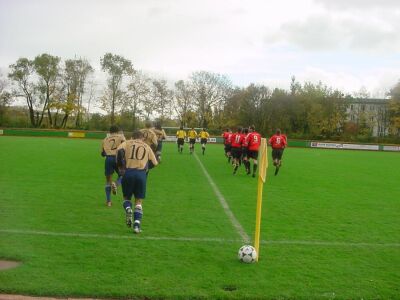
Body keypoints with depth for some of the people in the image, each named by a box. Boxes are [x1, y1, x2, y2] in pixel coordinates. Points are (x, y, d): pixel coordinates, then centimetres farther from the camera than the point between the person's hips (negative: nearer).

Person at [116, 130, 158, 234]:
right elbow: (155, 163, 16)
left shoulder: (127, 143, 13)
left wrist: (120, 166, -2)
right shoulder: (147, 147, 18)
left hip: (128, 172, 0)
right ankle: (137, 224, -3)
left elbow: (120, 150, -9)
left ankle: (128, 209, -13)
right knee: (139, 201, 10)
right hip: (141, 174, 0)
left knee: (126, 197, 19)